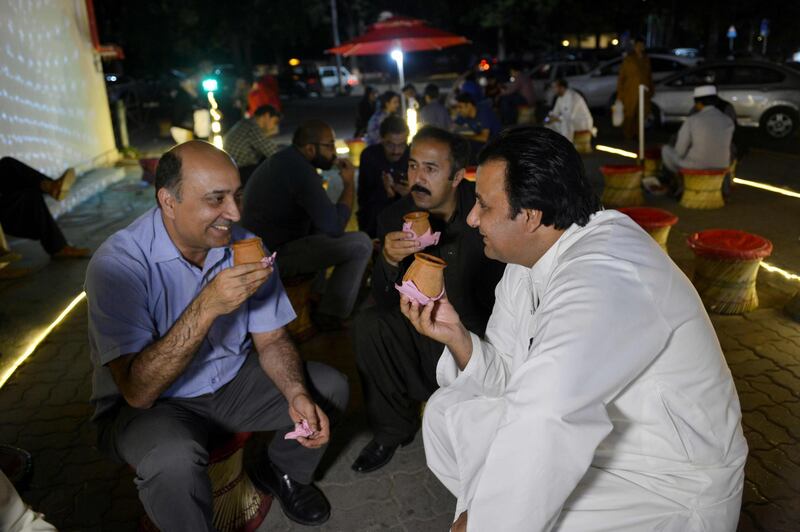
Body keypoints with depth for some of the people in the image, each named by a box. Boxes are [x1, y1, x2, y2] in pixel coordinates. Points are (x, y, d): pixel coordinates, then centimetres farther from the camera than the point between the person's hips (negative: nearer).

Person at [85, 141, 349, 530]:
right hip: (151, 404, -5)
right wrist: (207, 307, -38)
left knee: (329, 388, -6)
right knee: (174, 458, -35)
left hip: (233, 381, 5)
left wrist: (297, 393, -22)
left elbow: (271, 341, -2)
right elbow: (137, 391, -29)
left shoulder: (246, 246, -9)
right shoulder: (118, 264, -25)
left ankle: (281, 474, 22)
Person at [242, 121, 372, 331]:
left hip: (260, 248, 11)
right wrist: (349, 183, -9)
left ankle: (318, 296, 28)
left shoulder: (283, 160, 13)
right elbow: (334, 227, -20)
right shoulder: (300, 170, -20)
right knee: (361, 244, -12)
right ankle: (332, 316, -1)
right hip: (275, 255, -11)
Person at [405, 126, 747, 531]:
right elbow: (507, 377, 2)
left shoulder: (602, 279, -32)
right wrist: (458, 339, -16)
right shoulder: (530, 257, -3)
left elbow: (541, 427, -39)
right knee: (446, 412, 7)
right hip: (576, 434, 8)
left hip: (667, 484, -8)